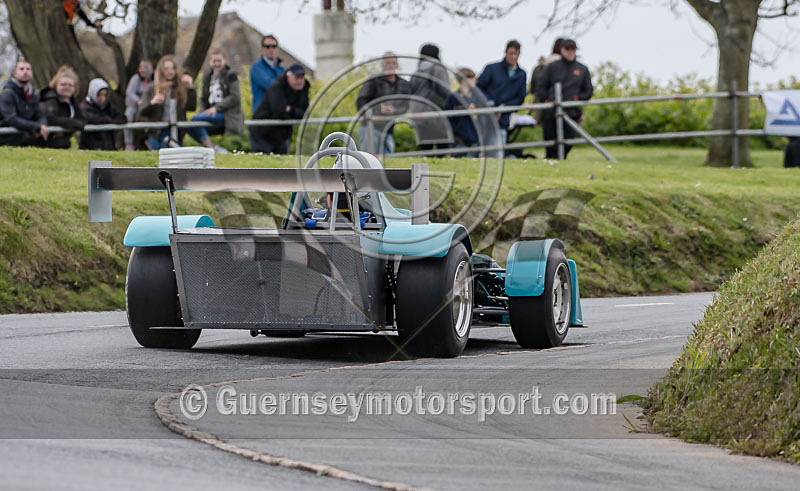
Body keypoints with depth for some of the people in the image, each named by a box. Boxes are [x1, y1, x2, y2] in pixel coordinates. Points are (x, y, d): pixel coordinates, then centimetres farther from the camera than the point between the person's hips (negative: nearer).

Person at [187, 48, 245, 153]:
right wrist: (202, 111, -1)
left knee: (195, 119, -27)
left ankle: (212, 148, -21)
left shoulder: (231, 75, -1)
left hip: (227, 114, -7)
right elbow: (203, 98, 20)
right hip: (211, 112, 7)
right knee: (191, 129, -18)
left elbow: (235, 97, -10)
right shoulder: (207, 77, 18)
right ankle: (218, 149, -13)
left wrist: (216, 107, -16)